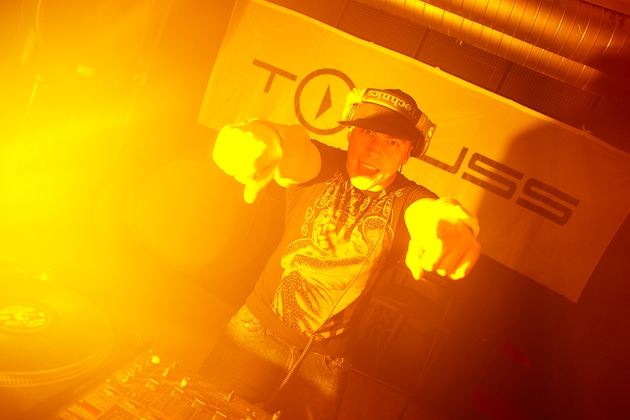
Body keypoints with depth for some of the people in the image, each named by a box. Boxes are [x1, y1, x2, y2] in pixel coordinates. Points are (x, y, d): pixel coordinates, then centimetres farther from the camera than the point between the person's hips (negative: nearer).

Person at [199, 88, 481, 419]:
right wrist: (263, 140, -58)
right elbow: (292, 146, -33)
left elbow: (431, 213, -31)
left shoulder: (407, 201, -9)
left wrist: (454, 226, -57)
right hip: (259, 329, 0)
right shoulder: (321, 166, -11)